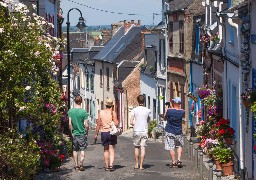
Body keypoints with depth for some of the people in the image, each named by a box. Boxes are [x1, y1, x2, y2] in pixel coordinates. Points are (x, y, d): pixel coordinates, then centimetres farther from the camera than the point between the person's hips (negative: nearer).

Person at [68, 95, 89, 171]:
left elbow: (70, 124, -6)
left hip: (74, 134, 2)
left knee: (75, 150, 11)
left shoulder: (70, 111, -5)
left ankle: (76, 165, 15)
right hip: (82, 134, -2)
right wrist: (86, 133, 4)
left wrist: (72, 132, 3)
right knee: (82, 150, 4)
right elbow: (86, 125, -10)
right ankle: (81, 165, -6)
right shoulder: (84, 112, -10)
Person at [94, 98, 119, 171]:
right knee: (112, 150, 2)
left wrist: (96, 134, 10)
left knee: (106, 150, 13)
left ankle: (107, 166, 13)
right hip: (111, 132, -2)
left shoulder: (101, 112, 0)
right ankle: (111, 165, -13)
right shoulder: (113, 113, -7)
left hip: (103, 132, 2)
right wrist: (117, 121, 8)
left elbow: (98, 124, 2)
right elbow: (116, 123, -13)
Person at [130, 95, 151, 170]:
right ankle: (141, 165, -3)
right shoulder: (148, 110, -2)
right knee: (143, 148, 0)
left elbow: (131, 122, -7)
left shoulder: (134, 110, -5)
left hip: (136, 131, 0)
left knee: (137, 148, 13)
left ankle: (136, 165, 19)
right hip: (144, 131, 0)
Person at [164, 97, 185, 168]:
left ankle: (173, 162, 4)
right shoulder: (182, 112, -7)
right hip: (178, 132, 3)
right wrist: (172, 108, 17)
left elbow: (165, 118, 2)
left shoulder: (169, 110, -15)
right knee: (180, 146, 19)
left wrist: (166, 108, 11)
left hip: (170, 132, -2)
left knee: (171, 147, 4)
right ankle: (179, 160, 6)